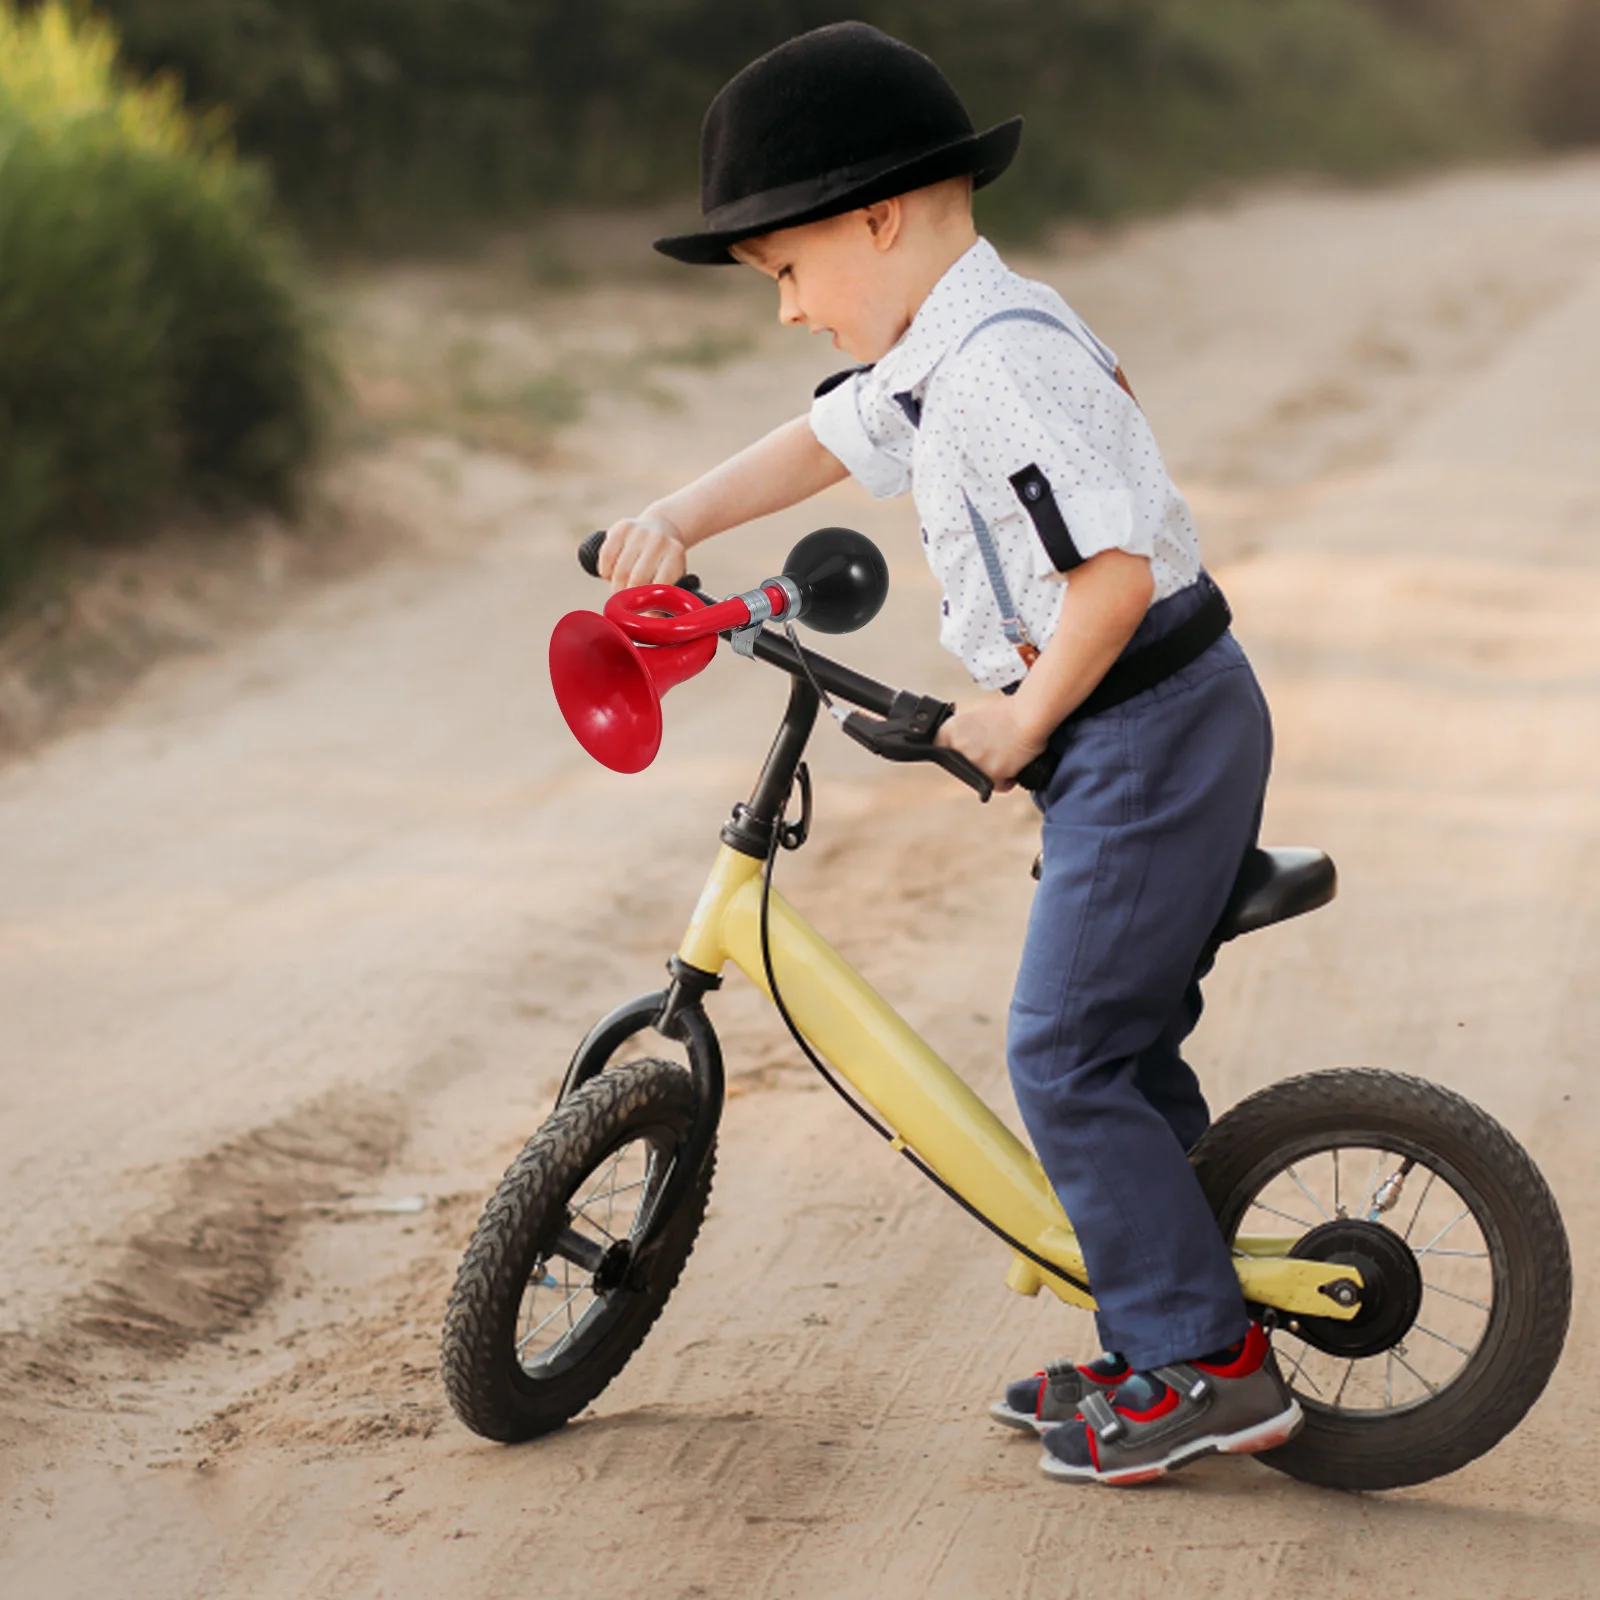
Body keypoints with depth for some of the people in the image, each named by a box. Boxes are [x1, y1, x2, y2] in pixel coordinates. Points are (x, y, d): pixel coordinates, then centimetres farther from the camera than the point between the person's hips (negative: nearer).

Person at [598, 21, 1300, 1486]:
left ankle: (1207, 1366, 0)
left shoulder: (1000, 362, -21)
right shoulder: (939, 354, 12)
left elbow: (1113, 571, -26)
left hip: (1150, 728, -11)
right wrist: (677, 521, 14)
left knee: (1066, 1056, -6)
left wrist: (1020, 720, -14)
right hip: (1150, 725, 11)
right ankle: (1164, 1334, 25)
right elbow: (828, 441, 26)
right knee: (1123, 1046, 16)